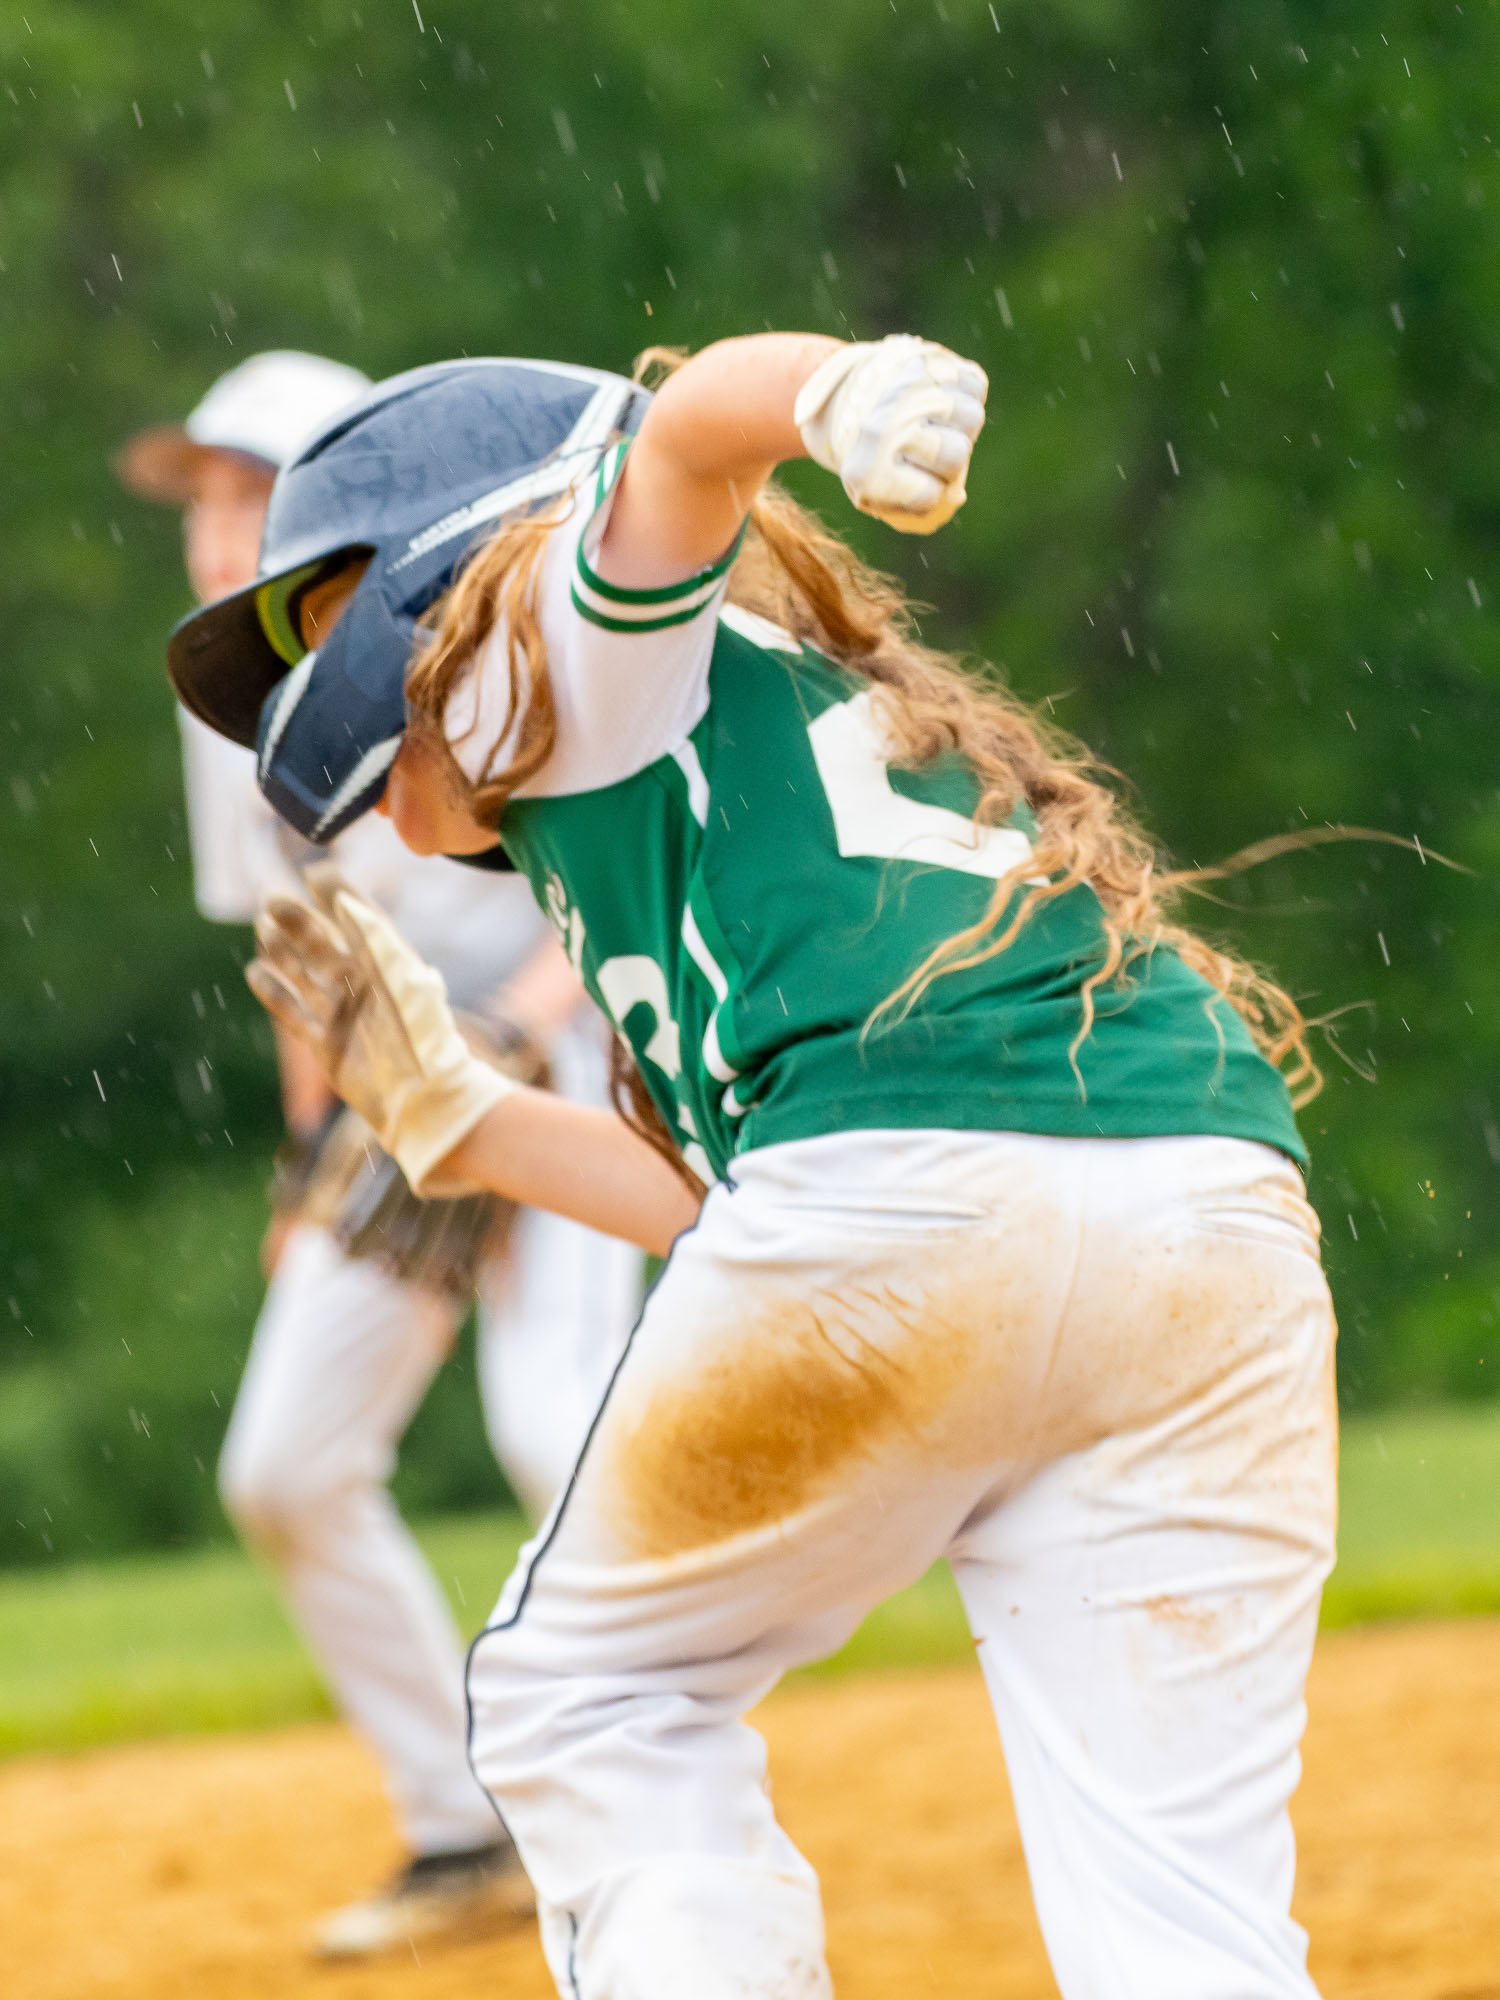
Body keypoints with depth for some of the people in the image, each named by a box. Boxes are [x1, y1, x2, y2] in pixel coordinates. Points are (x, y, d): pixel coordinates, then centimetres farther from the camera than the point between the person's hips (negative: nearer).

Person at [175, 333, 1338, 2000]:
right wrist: (447, 1109, 44)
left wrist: (849, 392, -26)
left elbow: (698, 422, -3)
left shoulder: (563, 639, 18)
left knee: (586, 1696, 17)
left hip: (908, 1204, -7)